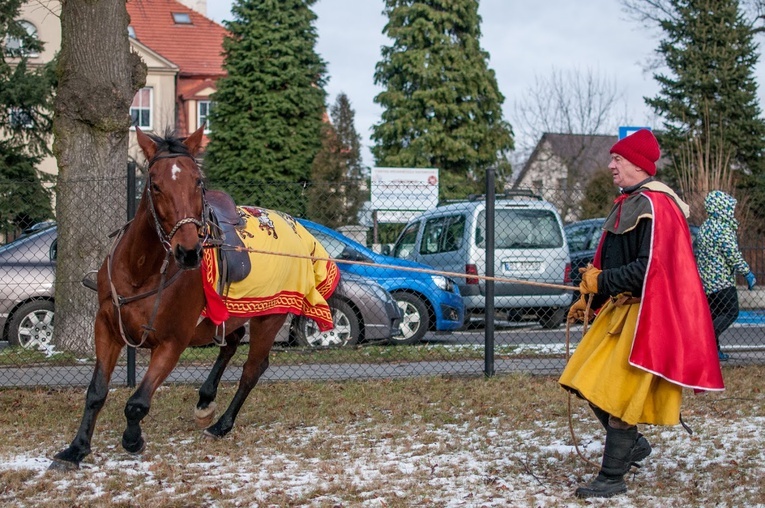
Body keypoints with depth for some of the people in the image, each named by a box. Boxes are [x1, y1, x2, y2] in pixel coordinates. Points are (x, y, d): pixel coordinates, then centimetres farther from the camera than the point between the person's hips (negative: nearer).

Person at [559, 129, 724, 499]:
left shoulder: (654, 206, -17)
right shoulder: (627, 205, 13)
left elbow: (649, 268, -24)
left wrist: (600, 281, -16)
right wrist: (588, 299, 10)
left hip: (645, 314, -10)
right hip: (619, 308, 10)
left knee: (618, 394, -7)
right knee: (590, 384, 10)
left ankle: (612, 479, 3)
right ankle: (633, 445, 28)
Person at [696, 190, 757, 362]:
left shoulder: (705, 227, 13)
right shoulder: (723, 229, -16)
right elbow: (733, 255, -20)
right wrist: (747, 273, -12)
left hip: (706, 280, 10)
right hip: (722, 281, -9)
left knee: (714, 314, 14)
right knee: (731, 313, -6)